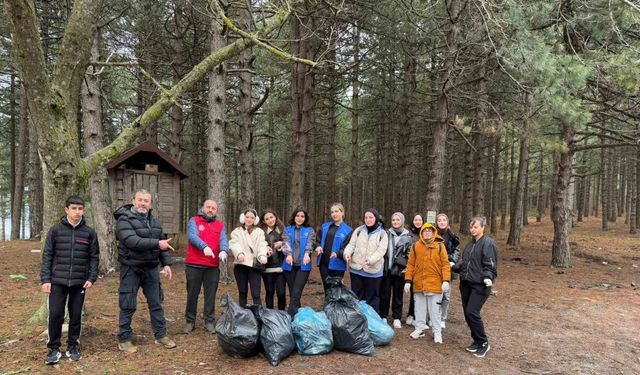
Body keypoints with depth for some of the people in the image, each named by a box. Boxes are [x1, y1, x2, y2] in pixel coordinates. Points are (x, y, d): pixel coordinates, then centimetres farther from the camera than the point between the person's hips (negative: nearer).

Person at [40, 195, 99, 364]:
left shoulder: (89, 232, 1)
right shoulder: (55, 230, -1)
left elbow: (94, 257, 4)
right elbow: (47, 255, 1)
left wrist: (92, 278, -5)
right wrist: (45, 279, -5)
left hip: (80, 282, 1)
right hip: (57, 281, -1)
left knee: (76, 316, 9)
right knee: (55, 316, 1)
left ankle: (73, 347, 24)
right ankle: (54, 349, 17)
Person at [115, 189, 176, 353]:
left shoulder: (155, 222, 10)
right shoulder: (124, 220, -11)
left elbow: (163, 244, 14)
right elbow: (132, 241, -26)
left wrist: (166, 263, 5)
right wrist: (157, 244, -28)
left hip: (151, 268, 6)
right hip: (131, 269, -6)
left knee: (156, 303, 12)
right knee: (128, 306, 4)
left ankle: (161, 335, 24)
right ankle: (124, 339, 19)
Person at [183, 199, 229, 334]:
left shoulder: (220, 225, 12)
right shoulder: (194, 221, 1)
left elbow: (223, 240, -4)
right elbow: (192, 236, -17)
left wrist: (223, 250, -27)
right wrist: (204, 246, -35)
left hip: (213, 266, 2)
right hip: (194, 265, -2)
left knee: (210, 295, 8)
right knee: (192, 294, 8)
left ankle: (209, 321, 18)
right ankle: (190, 321, 21)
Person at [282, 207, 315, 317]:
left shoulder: (309, 230, 9)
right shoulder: (287, 230, 11)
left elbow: (310, 243, -8)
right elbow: (286, 243, -5)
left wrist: (307, 253, -30)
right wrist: (288, 254, -25)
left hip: (303, 265, -2)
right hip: (289, 265, 2)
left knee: (296, 293, -10)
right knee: (292, 293, 9)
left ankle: (291, 316, -10)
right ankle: (297, 314, 23)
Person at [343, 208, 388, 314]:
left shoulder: (382, 234, 0)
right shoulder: (358, 230, 7)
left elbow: (381, 250, -11)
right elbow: (351, 244, 5)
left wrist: (371, 259, -28)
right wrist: (347, 252, -18)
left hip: (373, 271, -2)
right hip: (356, 268, 2)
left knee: (372, 297, 8)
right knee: (356, 296, 12)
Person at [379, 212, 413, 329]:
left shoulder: (408, 236, 3)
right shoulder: (387, 234, 5)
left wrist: (407, 267, -5)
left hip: (400, 270, 0)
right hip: (386, 269, 1)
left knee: (398, 295, 9)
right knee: (384, 293, 4)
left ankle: (397, 318, 21)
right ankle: (383, 316, 18)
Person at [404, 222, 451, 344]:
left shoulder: (440, 246, -1)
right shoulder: (416, 246, 3)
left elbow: (445, 264, -3)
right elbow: (410, 264, 4)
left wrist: (446, 280, -12)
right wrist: (408, 280, 0)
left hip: (435, 283, -2)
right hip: (418, 283, 2)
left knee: (434, 309, 4)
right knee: (420, 308, 12)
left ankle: (437, 332, 15)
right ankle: (420, 328, 25)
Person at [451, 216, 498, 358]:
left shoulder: (488, 243, -10)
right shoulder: (470, 244, 15)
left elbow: (490, 265, -17)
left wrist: (488, 277, -31)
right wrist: (454, 266, 18)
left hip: (480, 285, -8)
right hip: (466, 283, 8)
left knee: (472, 313, -12)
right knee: (467, 313, 8)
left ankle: (483, 343, 6)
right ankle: (477, 341, 24)